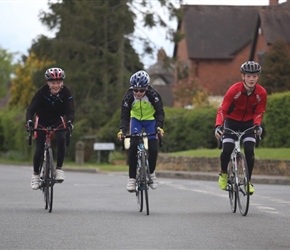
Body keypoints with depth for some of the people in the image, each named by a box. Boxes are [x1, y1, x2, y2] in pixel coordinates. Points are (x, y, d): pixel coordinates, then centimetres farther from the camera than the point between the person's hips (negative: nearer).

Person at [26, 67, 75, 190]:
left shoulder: (66, 92, -23)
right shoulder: (42, 92, -27)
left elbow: (70, 110, -27)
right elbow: (31, 108, -31)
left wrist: (69, 122, -48)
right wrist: (29, 121, -50)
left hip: (57, 120, 1)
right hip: (42, 120, -1)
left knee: (62, 140, -26)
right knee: (39, 149, -9)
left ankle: (59, 168, -12)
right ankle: (35, 174, 12)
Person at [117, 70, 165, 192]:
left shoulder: (153, 95, -29)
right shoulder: (129, 96, -25)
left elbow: (160, 112, -32)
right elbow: (125, 115, -24)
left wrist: (159, 126, -50)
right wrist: (122, 130, -42)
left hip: (150, 120, -1)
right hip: (136, 119, 1)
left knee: (153, 149, -13)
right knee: (133, 146, -20)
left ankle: (151, 172, 16)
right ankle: (132, 178, -14)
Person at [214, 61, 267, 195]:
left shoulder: (261, 93, -18)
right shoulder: (234, 90, -26)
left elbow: (259, 112, -7)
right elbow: (222, 109, -27)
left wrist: (257, 125, -27)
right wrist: (218, 126, -43)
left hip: (248, 122, 2)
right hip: (232, 121, -2)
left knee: (249, 150, -16)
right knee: (227, 150, -17)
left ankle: (248, 181, -1)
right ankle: (223, 174, 12)